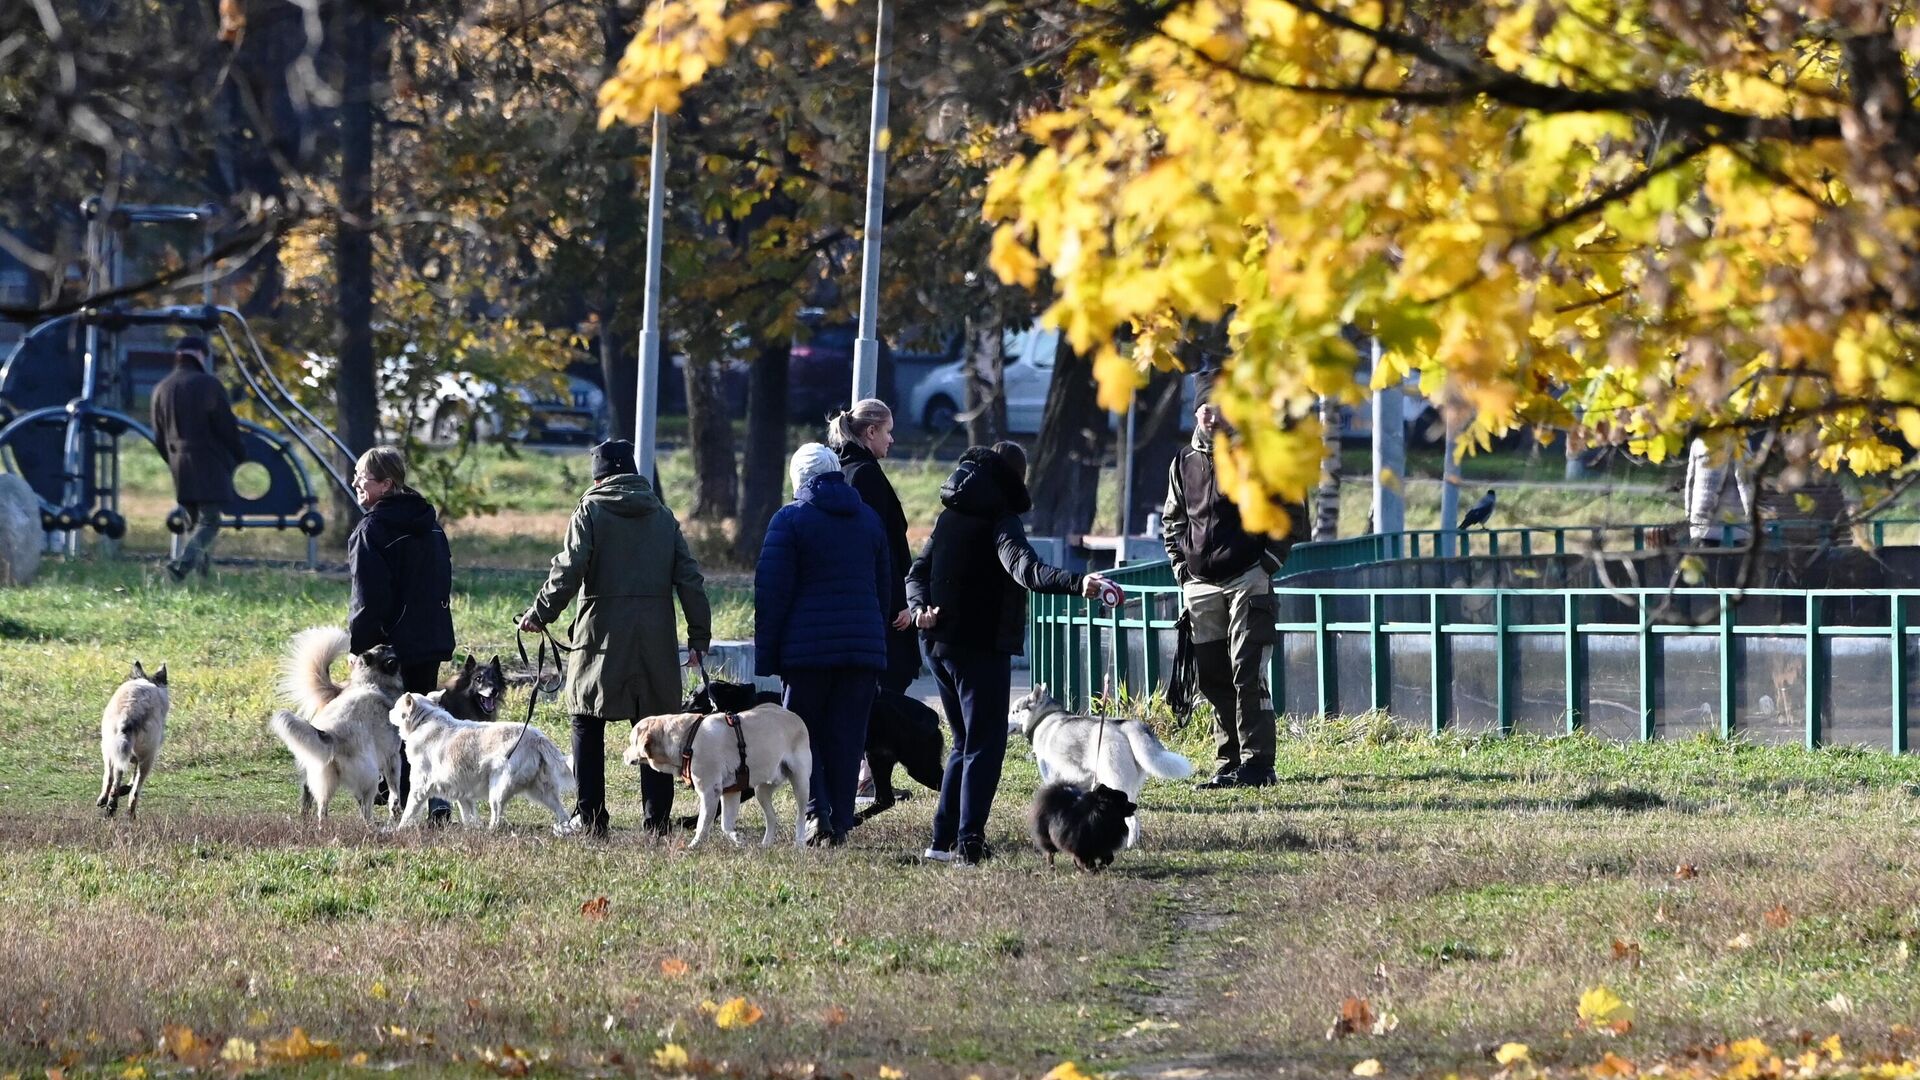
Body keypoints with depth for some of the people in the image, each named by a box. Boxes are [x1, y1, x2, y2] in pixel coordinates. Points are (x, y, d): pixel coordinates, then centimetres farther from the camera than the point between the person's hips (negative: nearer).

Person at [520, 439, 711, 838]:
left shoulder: (591, 511, -2)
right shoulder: (663, 516, 11)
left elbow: (569, 569, -11)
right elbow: (690, 579, 8)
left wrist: (540, 614, -2)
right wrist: (699, 636, 11)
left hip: (601, 636, -4)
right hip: (654, 641, 4)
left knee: (588, 724, 5)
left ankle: (590, 818, 2)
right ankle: (658, 817, 4)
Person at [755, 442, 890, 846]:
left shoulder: (791, 519, -4)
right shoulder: (869, 519, 12)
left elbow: (772, 593, -6)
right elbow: (884, 587, 18)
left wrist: (765, 657, -3)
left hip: (807, 647, -4)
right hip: (863, 646, 4)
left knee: (802, 732, 6)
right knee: (847, 738, 6)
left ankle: (818, 811, -11)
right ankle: (840, 822, 3)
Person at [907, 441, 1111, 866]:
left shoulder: (950, 516, 14)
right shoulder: (1000, 519, -12)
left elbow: (918, 572, 13)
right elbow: (1025, 570, -29)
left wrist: (920, 607, -5)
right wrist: (1077, 583, -43)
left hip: (940, 644, 8)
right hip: (982, 647, -8)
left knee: (966, 743, 18)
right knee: (984, 746, -5)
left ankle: (944, 839, 15)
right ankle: (968, 842, -15)